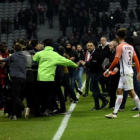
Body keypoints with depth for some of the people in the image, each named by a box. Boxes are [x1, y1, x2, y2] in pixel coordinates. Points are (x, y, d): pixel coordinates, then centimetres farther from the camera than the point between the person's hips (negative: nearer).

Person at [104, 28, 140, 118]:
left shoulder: (120, 47, -11)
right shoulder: (130, 46, 11)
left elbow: (116, 60, -17)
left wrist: (109, 70, -9)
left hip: (126, 73, -8)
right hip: (126, 72, 8)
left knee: (131, 92, -5)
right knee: (119, 91, 9)